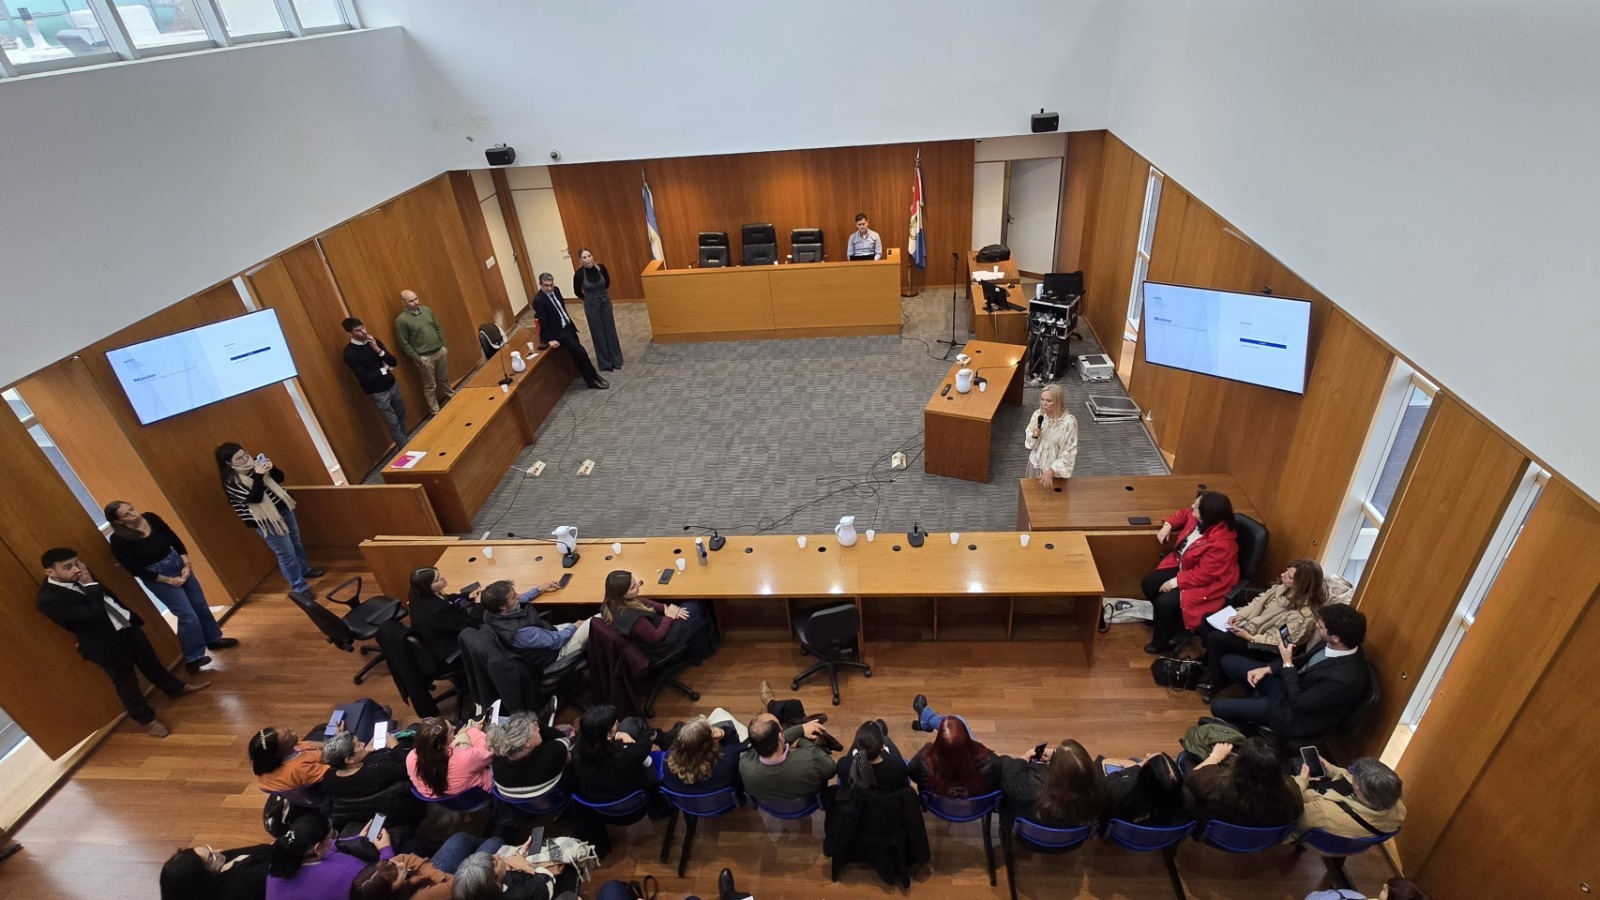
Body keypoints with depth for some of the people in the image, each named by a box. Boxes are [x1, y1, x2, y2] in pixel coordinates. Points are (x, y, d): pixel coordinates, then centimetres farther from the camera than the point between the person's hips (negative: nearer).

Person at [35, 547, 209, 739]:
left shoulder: (78, 578, -3)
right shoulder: (49, 599, -25)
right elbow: (94, 615, -32)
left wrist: (134, 617, 18)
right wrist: (90, 585, -27)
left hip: (126, 628, 7)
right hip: (106, 645, -7)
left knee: (152, 663, 25)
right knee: (126, 684, 11)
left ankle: (176, 688, 47)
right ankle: (148, 719, 30)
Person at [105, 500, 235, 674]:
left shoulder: (151, 518, -8)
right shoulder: (119, 540, -20)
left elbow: (176, 540, 1)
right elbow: (135, 570, -16)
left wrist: (186, 565, -9)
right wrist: (168, 580, -13)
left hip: (178, 564, 6)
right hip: (157, 576, -6)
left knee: (200, 604, 17)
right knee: (188, 615, -3)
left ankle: (213, 639, 38)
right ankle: (193, 658, 14)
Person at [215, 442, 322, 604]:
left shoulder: (253, 463, 0)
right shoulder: (231, 481, -19)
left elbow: (280, 478, 4)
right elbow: (255, 498, -28)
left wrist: (271, 468, -15)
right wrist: (258, 476, -34)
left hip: (283, 509, 7)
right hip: (266, 520, -7)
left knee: (296, 542, 23)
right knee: (286, 553, -1)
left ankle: (305, 570, 46)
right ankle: (299, 589, 10)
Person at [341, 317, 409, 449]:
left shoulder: (373, 341, 0)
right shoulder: (350, 353, -17)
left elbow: (394, 362, -3)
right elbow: (364, 378, -21)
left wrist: (378, 350, -18)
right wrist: (384, 369, -10)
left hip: (392, 385, 6)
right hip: (378, 393, -6)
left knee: (402, 416, 17)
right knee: (394, 423, 1)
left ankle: (405, 443, 37)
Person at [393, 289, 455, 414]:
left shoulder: (426, 310, 2)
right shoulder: (401, 320, -15)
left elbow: (438, 328, 12)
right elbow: (404, 344, -12)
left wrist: (444, 345, 8)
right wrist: (417, 358, -13)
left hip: (440, 351, 5)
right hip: (425, 357, -5)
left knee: (444, 378, 24)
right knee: (430, 386, 6)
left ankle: (451, 395, 46)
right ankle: (435, 411, 17)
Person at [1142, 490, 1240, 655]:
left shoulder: (1221, 544, -35)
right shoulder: (1198, 518, -12)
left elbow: (1203, 575, -29)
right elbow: (1184, 514, 15)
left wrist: (1176, 581, -22)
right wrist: (1168, 525, 0)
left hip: (1207, 584, -9)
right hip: (1183, 566, 9)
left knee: (1163, 602, -19)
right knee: (1149, 584, 1)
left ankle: (1162, 644, 7)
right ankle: (1168, 621, 20)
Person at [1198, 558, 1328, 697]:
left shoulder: (1304, 614, -29)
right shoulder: (1284, 587, -7)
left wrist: (1250, 638, -23)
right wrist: (1240, 615, -8)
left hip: (1264, 646, -8)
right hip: (1254, 623, 8)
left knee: (1215, 638, -19)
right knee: (1208, 622, 1)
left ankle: (1217, 680, 6)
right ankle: (1210, 664, 19)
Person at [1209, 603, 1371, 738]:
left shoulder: (1344, 678, -38)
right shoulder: (1337, 644, -14)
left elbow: (1299, 703, -27)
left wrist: (1288, 664, -21)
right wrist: (1267, 669, -4)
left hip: (1297, 713, -8)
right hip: (1293, 683, 8)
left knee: (1218, 706, -5)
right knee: (1228, 662, 8)